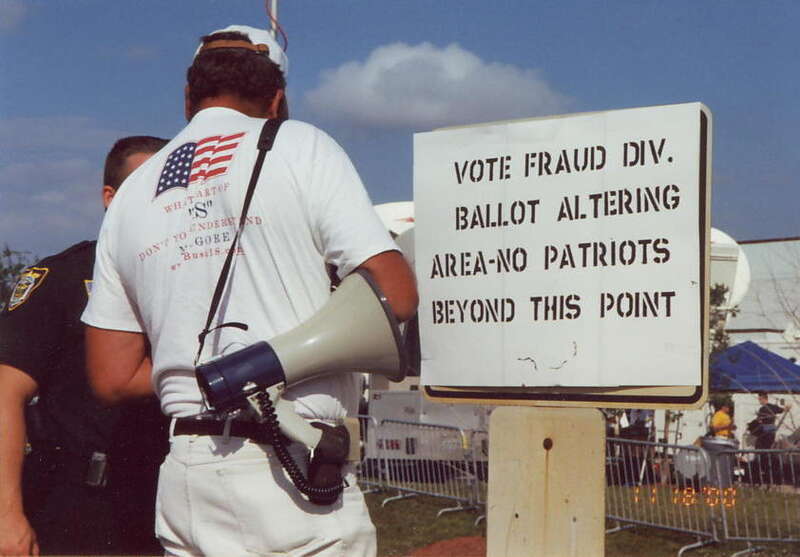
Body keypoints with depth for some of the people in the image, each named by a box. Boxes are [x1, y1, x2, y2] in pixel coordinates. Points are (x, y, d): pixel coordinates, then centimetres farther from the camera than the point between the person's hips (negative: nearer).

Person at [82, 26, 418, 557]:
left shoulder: (131, 196, 13)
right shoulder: (300, 145, 0)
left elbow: (113, 378, 12)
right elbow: (395, 297, -9)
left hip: (183, 478, 5)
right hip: (296, 471, -5)